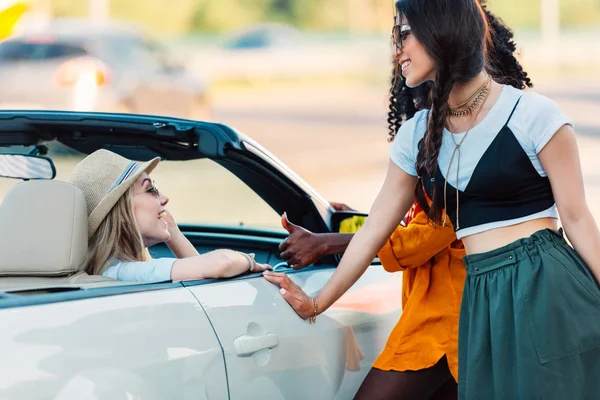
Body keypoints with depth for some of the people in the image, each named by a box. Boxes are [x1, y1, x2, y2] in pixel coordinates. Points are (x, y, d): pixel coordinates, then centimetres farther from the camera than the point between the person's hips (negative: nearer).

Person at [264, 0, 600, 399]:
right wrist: (318, 303, 17)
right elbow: (375, 227, 15)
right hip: (482, 301, 6)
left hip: (548, 291, -5)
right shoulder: (417, 134, 10)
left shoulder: (532, 115, -7)